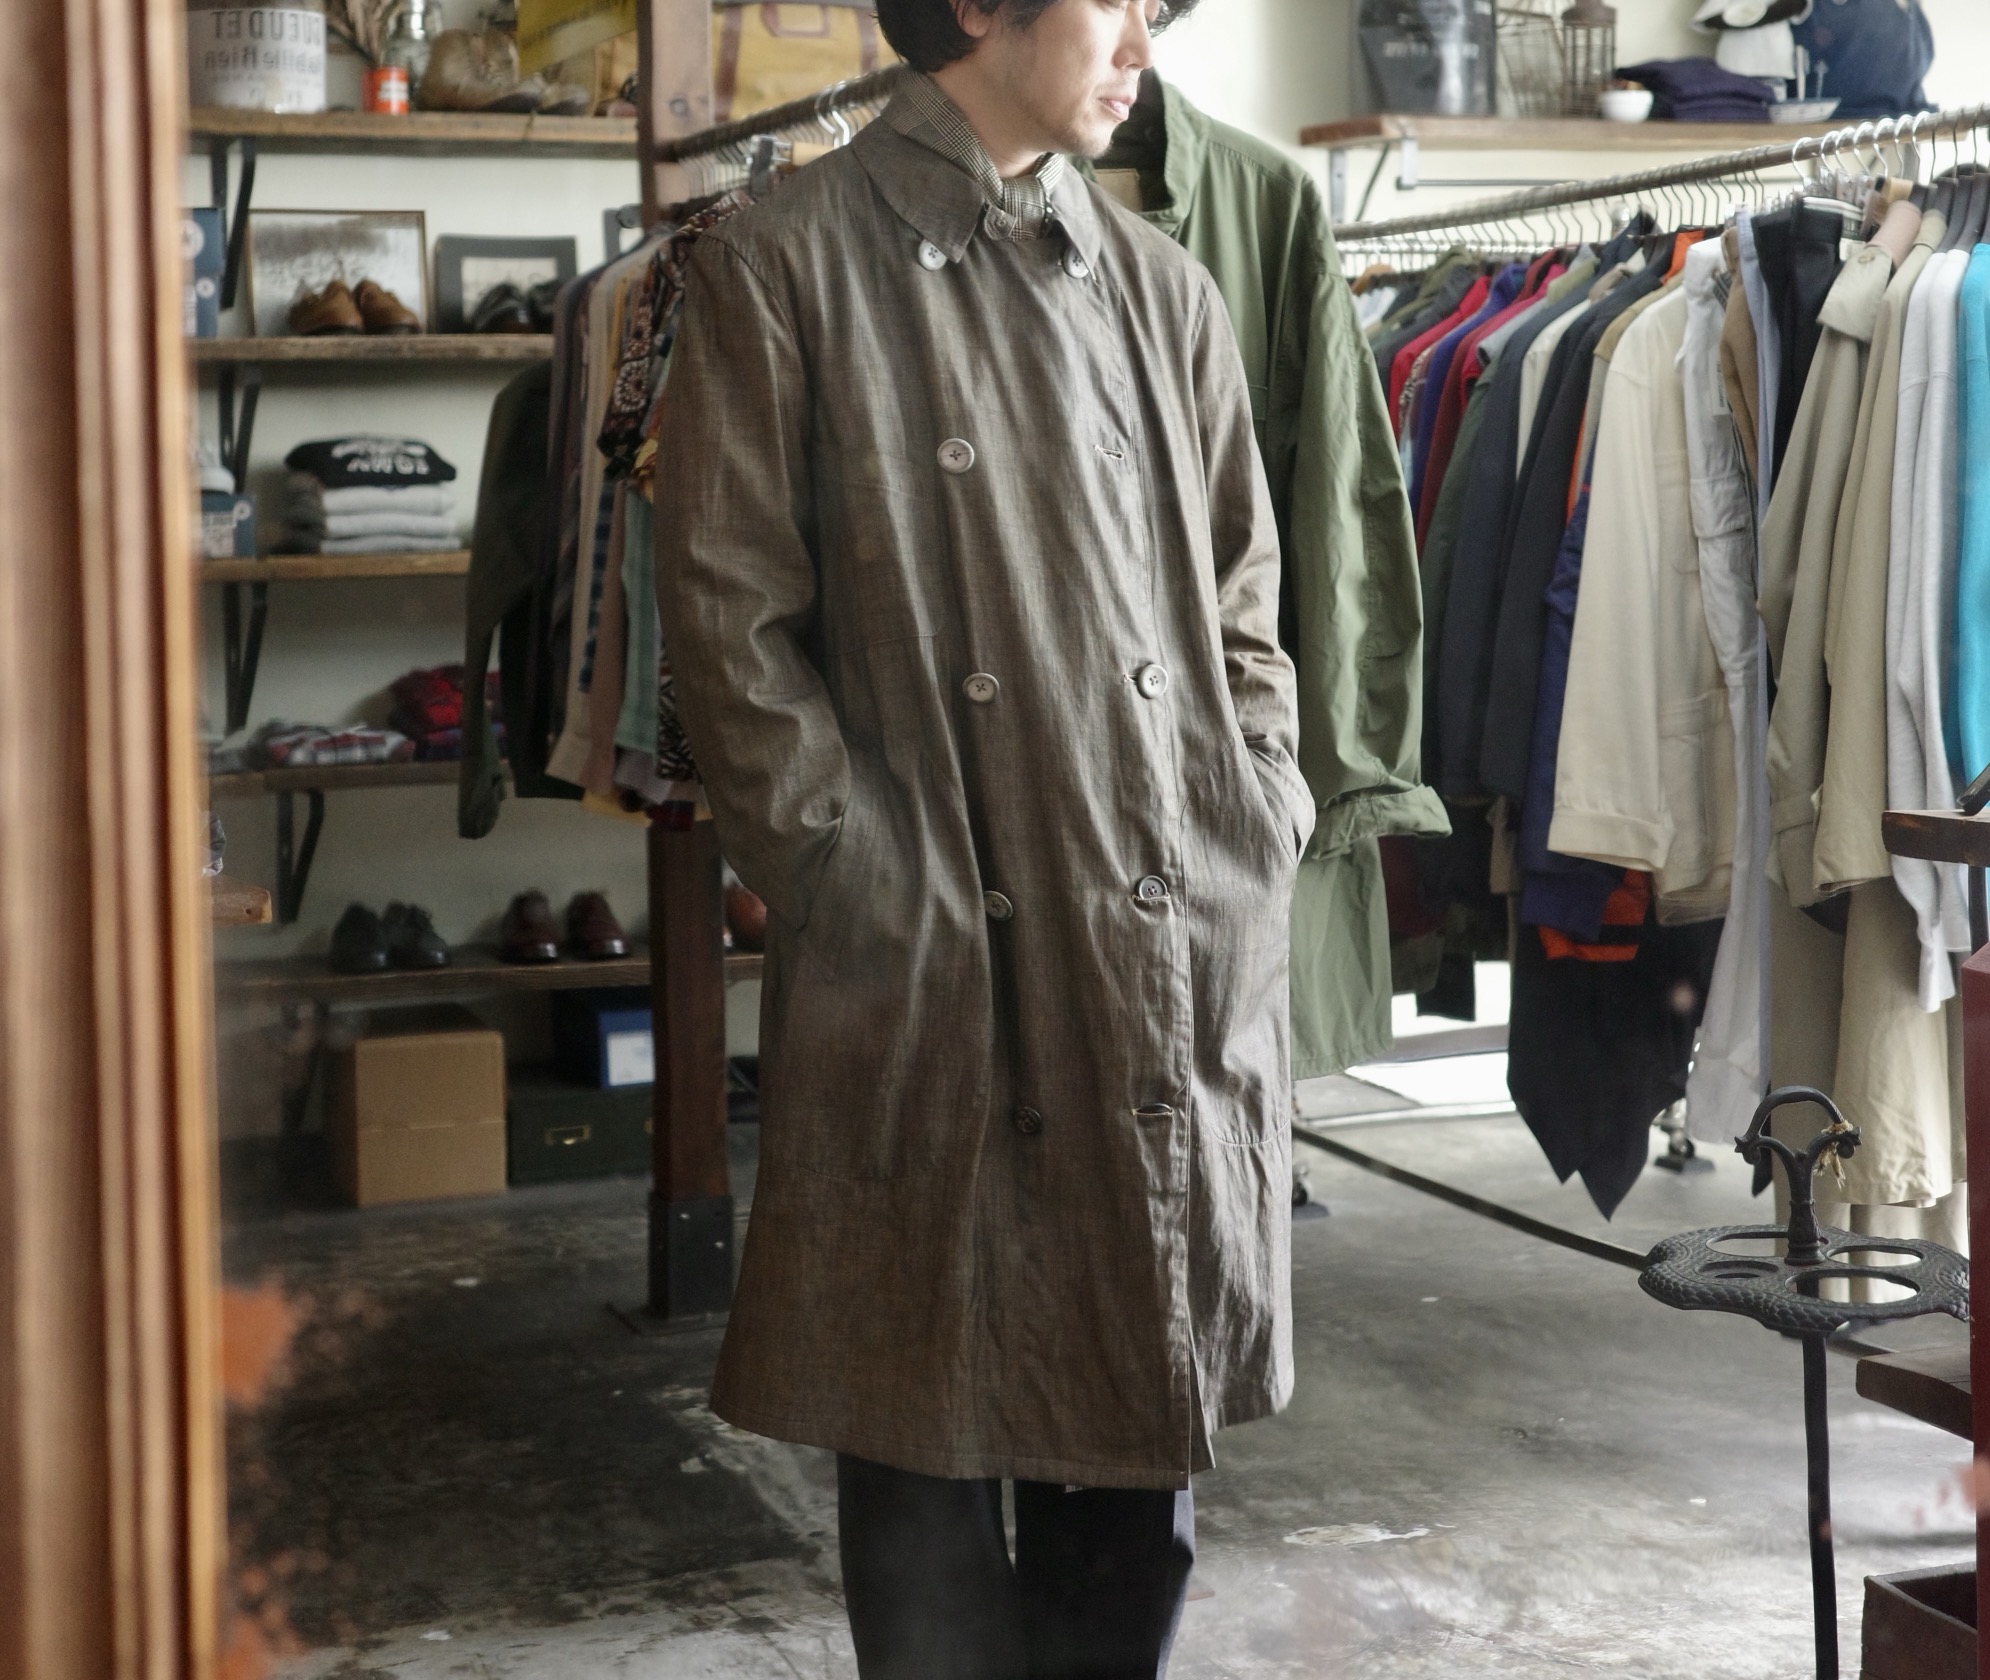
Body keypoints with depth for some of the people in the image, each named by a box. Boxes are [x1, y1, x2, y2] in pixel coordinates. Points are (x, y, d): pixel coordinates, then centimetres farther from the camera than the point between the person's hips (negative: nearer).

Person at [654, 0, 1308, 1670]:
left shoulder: (1163, 290, 13)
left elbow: (1246, 615, 16)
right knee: (929, 1435, 6)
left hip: (1176, 963, 5)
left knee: (1148, 1412, 11)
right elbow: (728, 618, -5)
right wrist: (871, 888, -10)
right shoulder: (787, 267, -1)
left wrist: (1252, 854, 5)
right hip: (931, 971, -4)